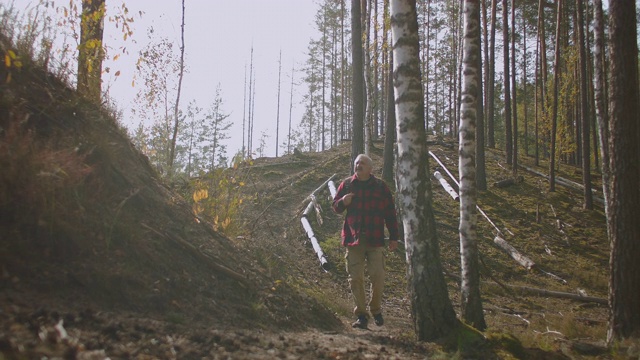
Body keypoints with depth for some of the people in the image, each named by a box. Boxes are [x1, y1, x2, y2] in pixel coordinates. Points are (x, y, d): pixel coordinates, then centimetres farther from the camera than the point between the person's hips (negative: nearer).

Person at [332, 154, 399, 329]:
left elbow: (390, 214, 5)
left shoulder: (381, 187, 3)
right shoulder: (346, 185, 7)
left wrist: (393, 237, 2)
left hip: (375, 240, -1)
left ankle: (376, 310, 19)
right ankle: (361, 315, 11)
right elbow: (335, 206, 14)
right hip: (353, 240, 1)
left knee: (378, 277, -2)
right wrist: (343, 202, -10)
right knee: (355, 278, 2)